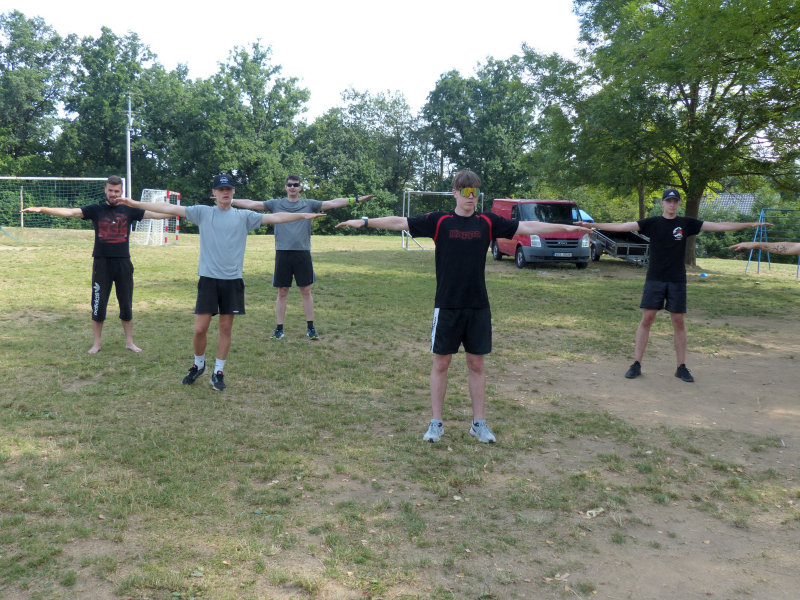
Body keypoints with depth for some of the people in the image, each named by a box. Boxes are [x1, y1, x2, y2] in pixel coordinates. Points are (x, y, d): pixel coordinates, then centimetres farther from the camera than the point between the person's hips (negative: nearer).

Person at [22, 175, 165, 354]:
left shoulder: (129, 210, 5)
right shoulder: (96, 210, 3)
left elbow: (155, 214, 0)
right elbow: (70, 212, -6)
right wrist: (41, 209, -17)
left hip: (123, 263, 1)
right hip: (101, 264, -1)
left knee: (126, 305, 7)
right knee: (98, 305, 4)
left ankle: (129, 342, 19)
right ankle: (97, 343, 17)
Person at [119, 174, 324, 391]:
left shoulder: (244, 216, 6)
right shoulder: (202, 212, 5)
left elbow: (275, 217, 1)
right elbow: (169, 208, 1)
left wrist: (303, 215, -7)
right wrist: (136, 204, -3)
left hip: (232, 280, 1)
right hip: (208, 278, -1)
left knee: (226, 328, 6)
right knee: (200, 328, -1)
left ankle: (218, 372, 20)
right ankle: (199, 364, 25)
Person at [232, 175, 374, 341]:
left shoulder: (308, 204, 7)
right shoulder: (276, 204, 8)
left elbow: (332, 203, 1)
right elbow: (253, 204, 5)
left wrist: (355, 199, -6)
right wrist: (230, 201, -2)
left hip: (302, 253, 0)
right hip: (283, 253, 0)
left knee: (306, 291, 5)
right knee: (282, 292, 5)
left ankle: (310, 328, 13)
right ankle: (279, 329, 14)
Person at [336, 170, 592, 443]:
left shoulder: (488, 222, 4)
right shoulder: (439, 221, -2)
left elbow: (527, 227, 6)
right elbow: (399, 222, -4)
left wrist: (566, 227, 6)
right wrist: (364, 222, -10)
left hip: (478, 307, 2)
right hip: (447, 306, -2)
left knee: (476, 364, 10)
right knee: (441, 363, 5)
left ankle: (479, 423, 21)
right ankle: (436, 423, 17)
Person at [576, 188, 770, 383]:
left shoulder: (687, 223, 5)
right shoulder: (652, 223, 1)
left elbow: (719, 226, 6)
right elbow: (622, 226, -5)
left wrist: (750, 224, 4)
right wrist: (592, 225, -13)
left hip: (677, 281, 1)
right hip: (654, 279, -1)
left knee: (679, 322, 5)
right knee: (647, 319, -2)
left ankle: (681, 367, 14)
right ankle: (636, 364, 5)